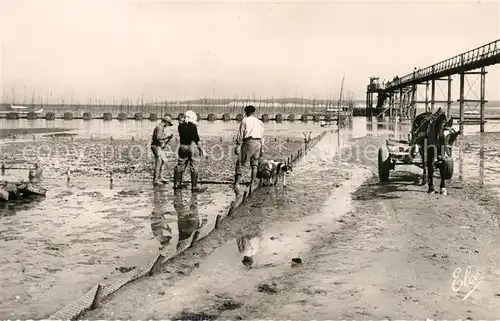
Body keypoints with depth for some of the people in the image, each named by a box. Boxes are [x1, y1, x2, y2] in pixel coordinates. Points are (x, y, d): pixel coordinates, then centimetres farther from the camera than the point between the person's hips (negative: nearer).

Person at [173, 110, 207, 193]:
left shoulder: (180, 125, 6)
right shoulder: (193, 125, -10)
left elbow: (181, 136, 11)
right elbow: (196, 138, -10)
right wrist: (200, 148, -4)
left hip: (183, 146, 6)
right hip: (192, 146, -6)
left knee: (180, 165, 13)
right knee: (194, 167, -2)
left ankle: (177, 184, 19)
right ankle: (194, 186, -3)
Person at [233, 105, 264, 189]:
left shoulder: (245, 120, 4)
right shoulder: (259, 122, 18)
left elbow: (240, 134, -2)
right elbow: (262, 135, 17)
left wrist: (238, 145, -1)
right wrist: (261, 147, 21)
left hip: (248, 142, -4)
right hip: (258, 142, 4)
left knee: (240, 162, -1)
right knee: (254, 163, 14)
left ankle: (237, 181, -9)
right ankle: (253, 180, 11)